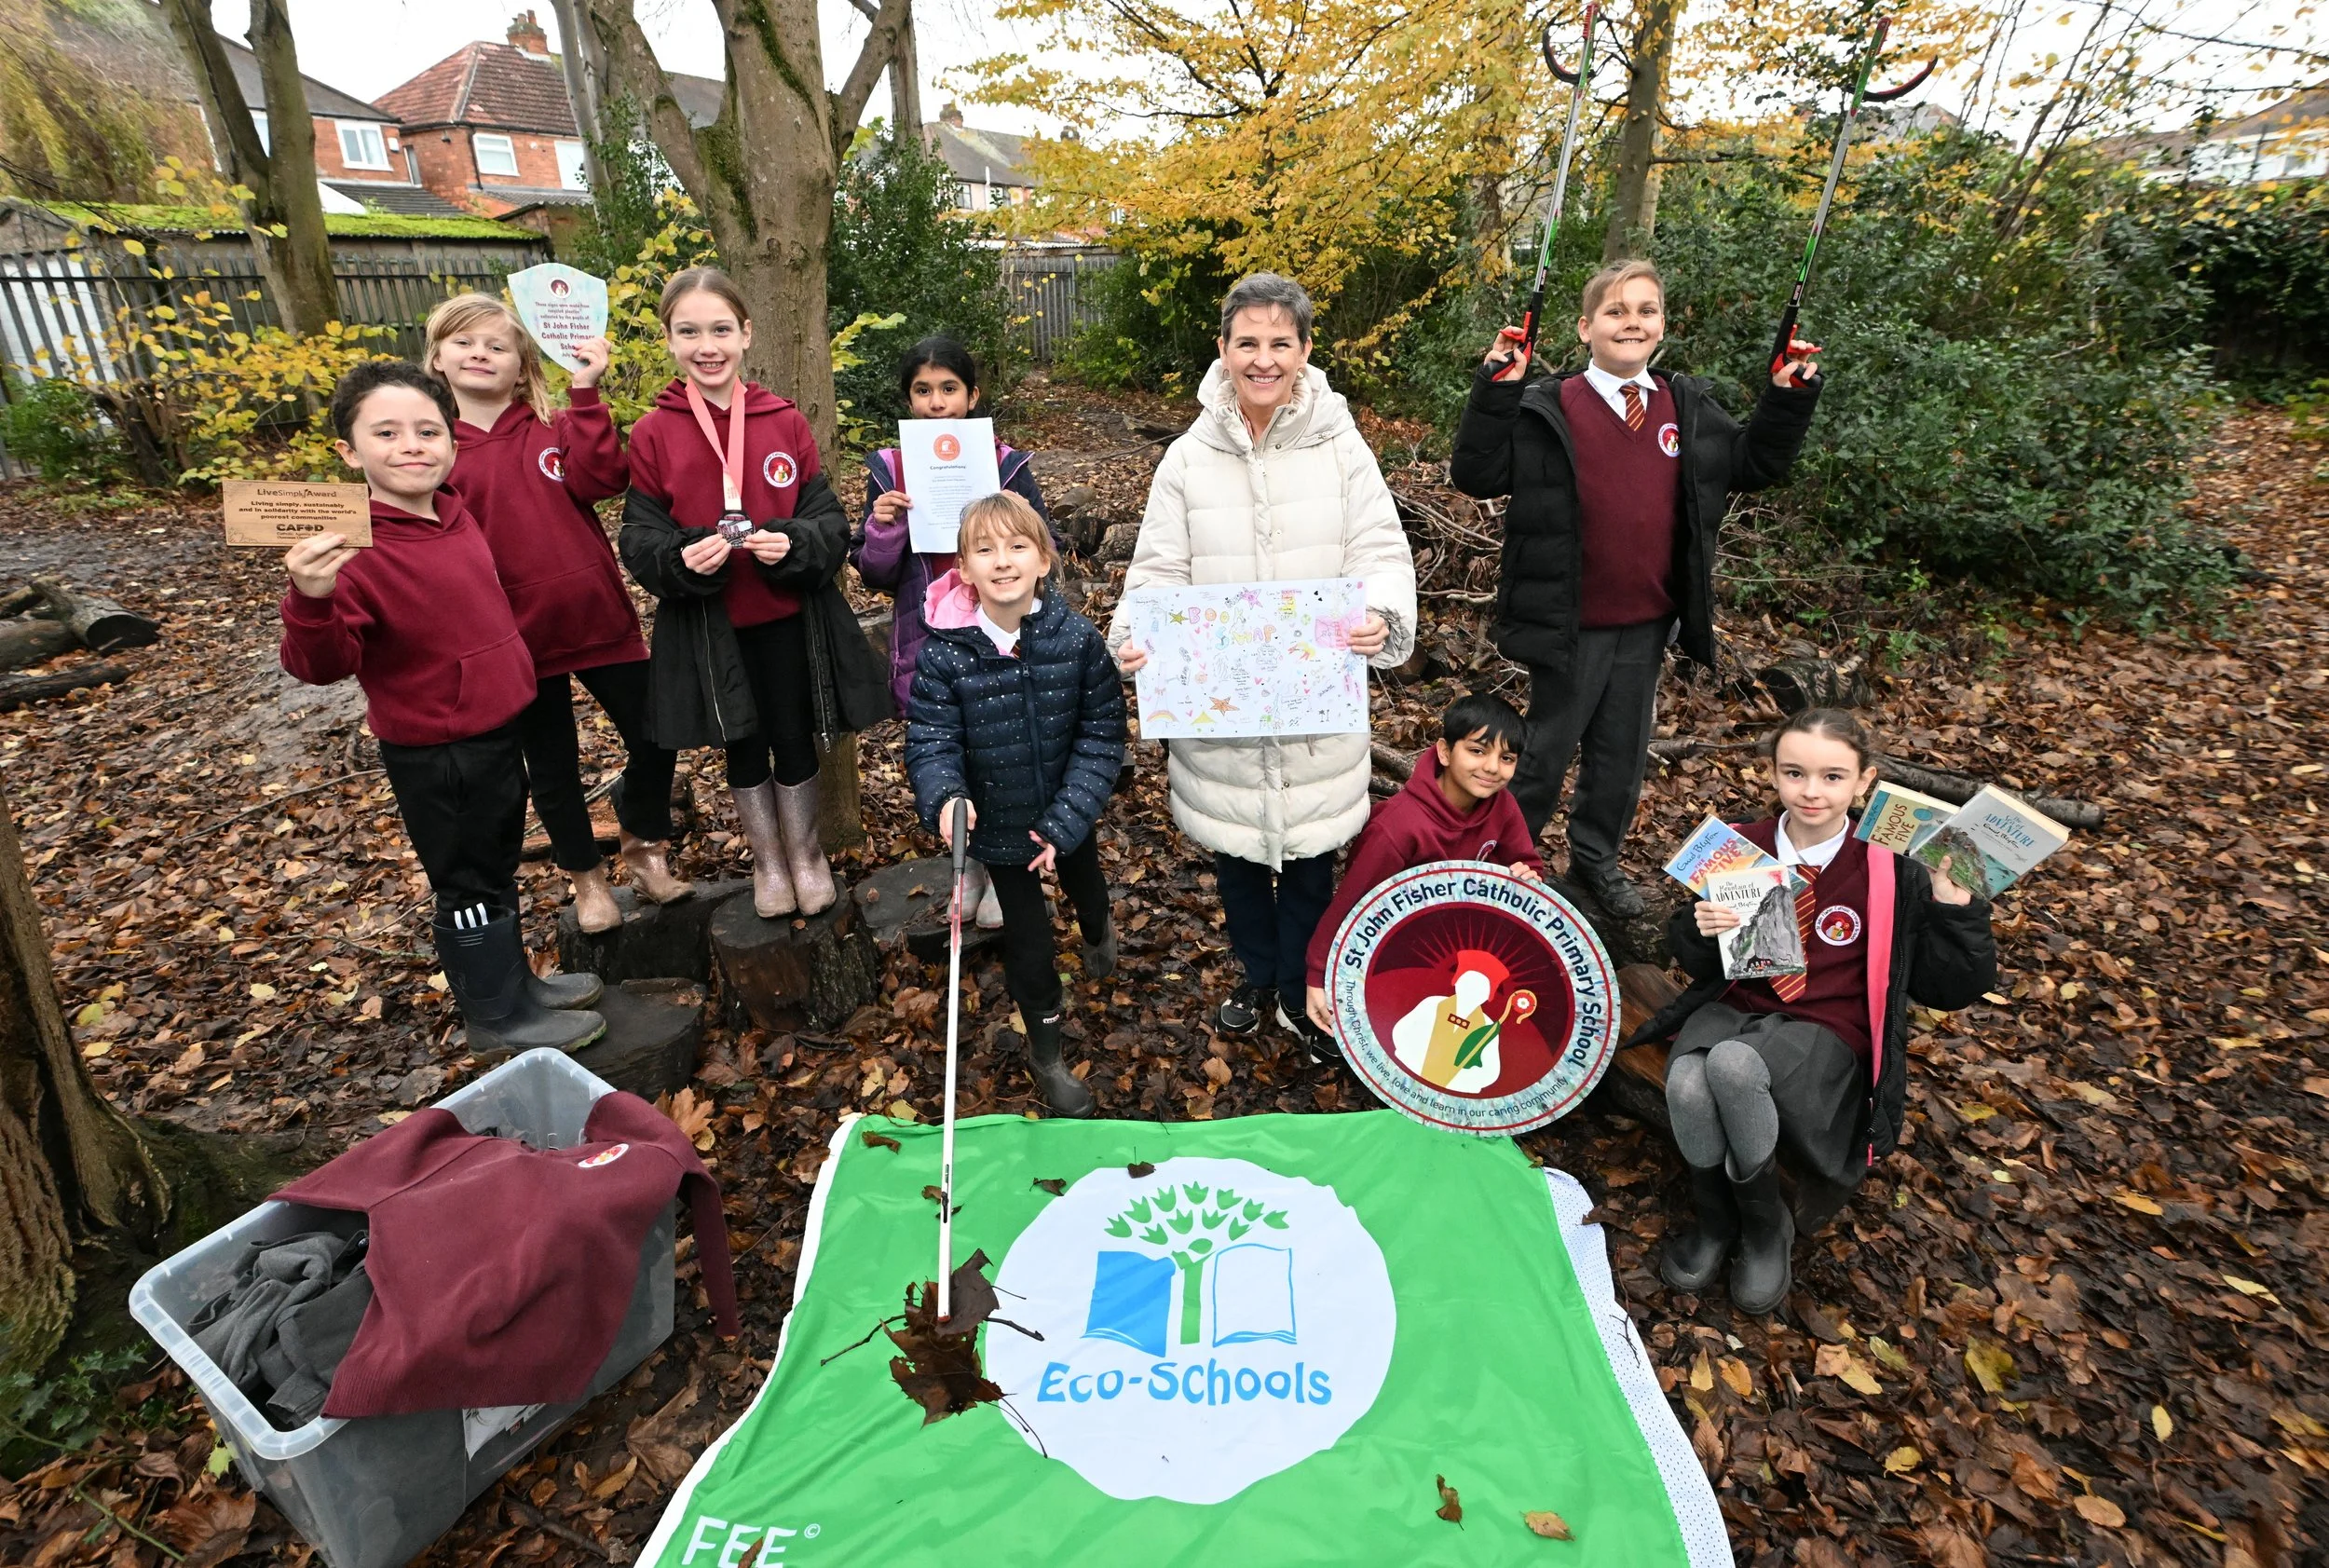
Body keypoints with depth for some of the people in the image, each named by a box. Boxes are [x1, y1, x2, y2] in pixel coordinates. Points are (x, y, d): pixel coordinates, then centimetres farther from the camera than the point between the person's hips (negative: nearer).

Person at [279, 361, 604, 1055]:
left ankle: (512, 980, 42)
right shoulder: (353, 550, -23)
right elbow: (321, 666, -25)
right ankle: (498, 1016, 27)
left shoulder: (455, 514, 1)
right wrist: (311, 602, -43)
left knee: (498, 868, 23)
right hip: (436, 755, -8)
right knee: (469, 885, 9)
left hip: (498, 730, 8)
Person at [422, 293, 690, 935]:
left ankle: (646, 851, 33)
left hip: (602, 622, 1)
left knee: (653, 741, 8)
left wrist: (585, 393, -19)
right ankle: (586, 877, 34)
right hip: (518, 640, 0)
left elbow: (603, 478, -16)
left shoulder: (554, 427, 3)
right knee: (552, 767, 13)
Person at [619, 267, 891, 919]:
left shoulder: (786, 423, -3)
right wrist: (681, 559, -23)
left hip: (789, 619, 0)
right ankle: (767, 861, 35)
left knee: (794, 741, 12)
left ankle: (807, 856, 34)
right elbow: (639, 540, -2)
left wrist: (794, 545, -22)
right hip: (707, 626, 0)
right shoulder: (653, 433, -4)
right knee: (743, 748, 15)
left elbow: (829, 522, -2)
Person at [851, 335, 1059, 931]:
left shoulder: (1007, 464, -3)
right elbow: (876, 576, 3)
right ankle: (969, 864, 37)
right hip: (927, 646, 2)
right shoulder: (889, 470, 2)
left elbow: (1047, 558, -2)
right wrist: (883, 527, -16)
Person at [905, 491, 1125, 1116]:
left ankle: (1099, 934, 69)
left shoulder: (1078, 638, -19)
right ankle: (1046, 1052, 37)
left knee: (1086, 885, 29)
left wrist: (1066, 820, -22)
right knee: (1026, 931, 11)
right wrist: (944, 798, -39)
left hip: (1071, 812, 2)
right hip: (998, 822, -1)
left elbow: (1101, 735, -15)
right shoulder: (944, 652, -20)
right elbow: (931, 742, -17)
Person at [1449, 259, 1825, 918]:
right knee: (1546, 752, 8)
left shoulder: (1691, 409, 6)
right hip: (1571, 627, -5)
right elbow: (1478, 476, -17)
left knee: (1623, 753, 18)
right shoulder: (1548, 407, -9)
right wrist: (1495, 389, -26)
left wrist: (1789, 395, 3)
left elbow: (1756, 466, 16)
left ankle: (1596, 858, 38)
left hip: (1650, 624, 5)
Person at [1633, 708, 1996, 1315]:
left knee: (1733, 1063, -36)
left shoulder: (1891, 871, -4)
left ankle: (1764, 1225, -7)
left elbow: (1953, 987, -1)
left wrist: (1952, 898, -13)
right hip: (1734, 1008, 2)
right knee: (1686, 1085, -33)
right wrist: (1701, 929, -14)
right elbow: (1695, 963, 9)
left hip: (1825, 1033, -2)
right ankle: (1716, 1217, 1)